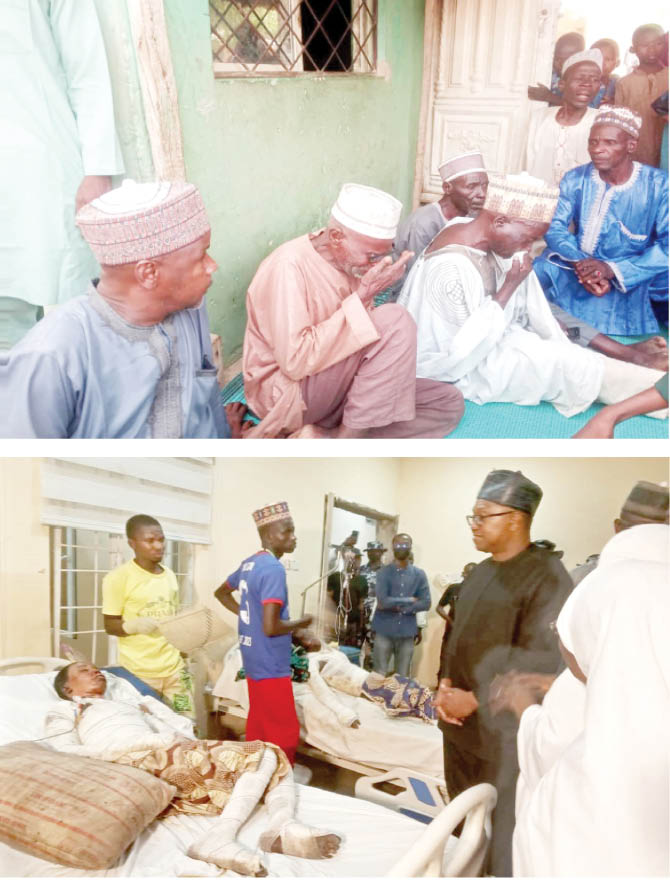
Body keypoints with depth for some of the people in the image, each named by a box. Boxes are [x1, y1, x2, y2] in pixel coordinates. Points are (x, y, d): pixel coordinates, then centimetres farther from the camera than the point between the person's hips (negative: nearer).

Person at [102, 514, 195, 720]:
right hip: (139, 671, -5)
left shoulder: (170, 575, 11)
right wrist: (135, 625, -25)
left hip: (174, 666, 5)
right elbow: (110, 625, -8)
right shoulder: (118, 577, -9)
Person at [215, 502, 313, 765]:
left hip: (253, 661, 10)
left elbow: (221, 592, 25)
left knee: (258, 729, 18)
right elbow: (270, 627, -27)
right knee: (284, 735, 1)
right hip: (271, 665, -9)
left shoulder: (249, 563, 8)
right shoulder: (273, 569, -21)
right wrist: (300, 623, -10)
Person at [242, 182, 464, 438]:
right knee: (394, 321, -25)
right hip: (286, 392, -9)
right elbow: (295, 362, -29)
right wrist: (361, 298, -28)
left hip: (337, 383, 9)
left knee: (449, 403, -3)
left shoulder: (349, 260, 3)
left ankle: (324, 438, -14)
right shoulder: (289, 265, -21)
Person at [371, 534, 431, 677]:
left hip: (407, 633, 3)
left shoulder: (419, 574, 6)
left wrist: (399, 607, -11)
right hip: (384, 632, -2)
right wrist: (409, 600, -8)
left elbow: (425, 603, -3)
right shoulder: (384, 572, -3)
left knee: (402, 677, 9)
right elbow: (383, 601, -15)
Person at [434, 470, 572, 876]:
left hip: (505, 733, -8)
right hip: (460, 723, 8)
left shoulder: (548, 577, -16)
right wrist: (445, 685, -1)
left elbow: (539, 660, -20)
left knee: (503, 828, 5)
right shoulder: (481, 571, 10)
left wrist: (474, 701, -18)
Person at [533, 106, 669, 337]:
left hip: (627, 281, -2)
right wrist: (578, 263, -26)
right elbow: (555, 227, -4)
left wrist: (612, 269, -28)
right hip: (575, 270, 2)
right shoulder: (575, 179, 0)